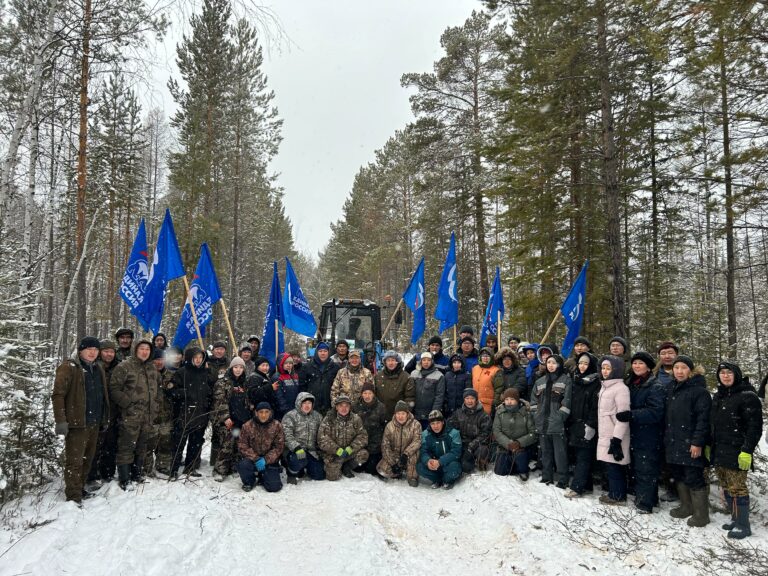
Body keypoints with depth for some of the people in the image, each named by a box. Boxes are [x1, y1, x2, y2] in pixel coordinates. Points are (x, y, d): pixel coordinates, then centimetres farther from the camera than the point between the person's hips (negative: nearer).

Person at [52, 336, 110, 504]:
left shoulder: (98, 369, 16)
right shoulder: (68, 368, -7)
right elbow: (58, 394, -13)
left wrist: (105, 418, 19)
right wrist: (60, 420, -19)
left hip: (94, 423, 7)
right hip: (76, 422, -7)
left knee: (87, 458, 14)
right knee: (74, 460, -5)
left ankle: (80, 489, 26)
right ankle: (74, 496, 1)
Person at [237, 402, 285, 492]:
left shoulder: (277, 426, -6)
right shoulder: (247, 426, -5)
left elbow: (279, 447, -5)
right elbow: (242, 445, -7)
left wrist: (265, 460, -17)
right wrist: (256, 459, -19)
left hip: (270, 460, 0)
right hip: (252, 458, 0)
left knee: (274, 487, -16)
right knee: (242, 466, -32)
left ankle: (262, 477, 21)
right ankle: (249, 482, 3)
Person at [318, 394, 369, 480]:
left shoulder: (355, 419, -2)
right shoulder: (328, 419, -9)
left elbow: (362, 436, -9)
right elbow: (323, 439, -17)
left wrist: (350, 448, -23)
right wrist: (338, 450, -26)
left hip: (350, 452, 2)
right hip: (333, 453, -2)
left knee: (363, 454, -23)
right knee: (333, 476, -18)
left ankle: (346, 467, 5)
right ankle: (330, 467, 19)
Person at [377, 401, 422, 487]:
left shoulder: (415, 424, -10)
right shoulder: (390, 426, -5)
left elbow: (417, 441, -21)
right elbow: (385, 445, -7)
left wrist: (406, 454, -37)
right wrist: (392, 463, -16)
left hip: (409, 457, -2)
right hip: (394, 456, 2)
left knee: (413, 452, -34)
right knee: (382, 469, -20)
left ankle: (412, 476, -13)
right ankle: (399, 473, 11)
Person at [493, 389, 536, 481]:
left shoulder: (526, 413, -7)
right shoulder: (500, 412, -2)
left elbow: (533, 433, -8)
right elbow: (497, 432, -7)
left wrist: (519, 443, -21)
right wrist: (508, 443, -22)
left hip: (521, 448, -2)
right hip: (505, 447, 2)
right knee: (499, 471, -5)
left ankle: (521, 470, 17)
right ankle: (511, 465, 26)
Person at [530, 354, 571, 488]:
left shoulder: (566, 380, -2)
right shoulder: (540, 381, 15)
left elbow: (567, 401, -9)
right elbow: (534, 400, 19)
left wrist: (560, 416, -13)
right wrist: (536, 415, 9)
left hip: (558, 424, -5)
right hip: (542, 424, 5)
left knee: (560, 452, -3)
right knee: (545, 452, 13)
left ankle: (562, 480, 5)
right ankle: (546, 477, 23)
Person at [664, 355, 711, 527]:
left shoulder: (699, 390, -10)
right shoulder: (671, 390, 13)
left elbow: (703, 419, -15)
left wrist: (698, 442, -19)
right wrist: (666, 439, 14)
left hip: (691, 444, -7)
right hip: (673, 443, 7)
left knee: (694, 478, -3)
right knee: (679, 476, 15)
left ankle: (701, 514, 9)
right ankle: (686, 507, 29)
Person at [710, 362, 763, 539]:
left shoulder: (747, 396, -10)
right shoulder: (718, 396, 13)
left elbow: (755, 426, -14)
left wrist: (747, 451, -19)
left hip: (737, 452, -7)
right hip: (719, 451, 7)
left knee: (737, 488, -4)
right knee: (726, 488, 13)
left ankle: (743, 526, 6)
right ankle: (735, 518, 25)